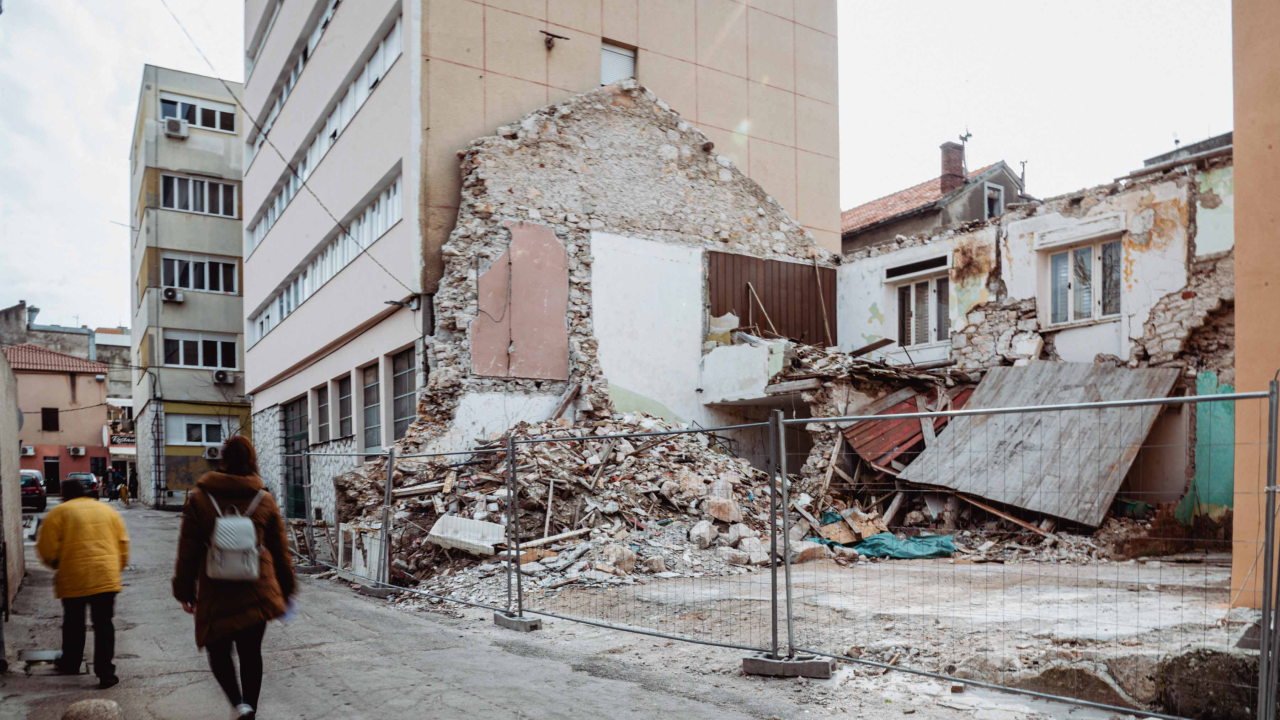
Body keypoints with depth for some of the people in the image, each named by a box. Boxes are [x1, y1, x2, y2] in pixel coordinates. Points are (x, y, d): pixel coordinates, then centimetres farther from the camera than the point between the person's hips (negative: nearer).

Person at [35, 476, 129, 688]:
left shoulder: (58, 513, 2)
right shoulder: (107, 509, 14)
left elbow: (47, 548, -3)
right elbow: (123, 543, 12)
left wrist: (55, 564, 17)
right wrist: (117, 568, 22)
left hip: (74, 579, -2)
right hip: (106, 577, 2)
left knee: (73, 623, 19)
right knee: (103, 624, 5)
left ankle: (70, 664, 37)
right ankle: (106, 673, 0)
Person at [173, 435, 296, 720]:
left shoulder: (199, 499, -3)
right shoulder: (265, 501, 2)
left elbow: (188, 550, -1)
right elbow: (280, 550, 8)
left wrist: (184, 590, 9)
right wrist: (287, 587, 19)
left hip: (216, 594, -2)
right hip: (257, 594, 2)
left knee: (218, 651, 13)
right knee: (251, 653, 12)